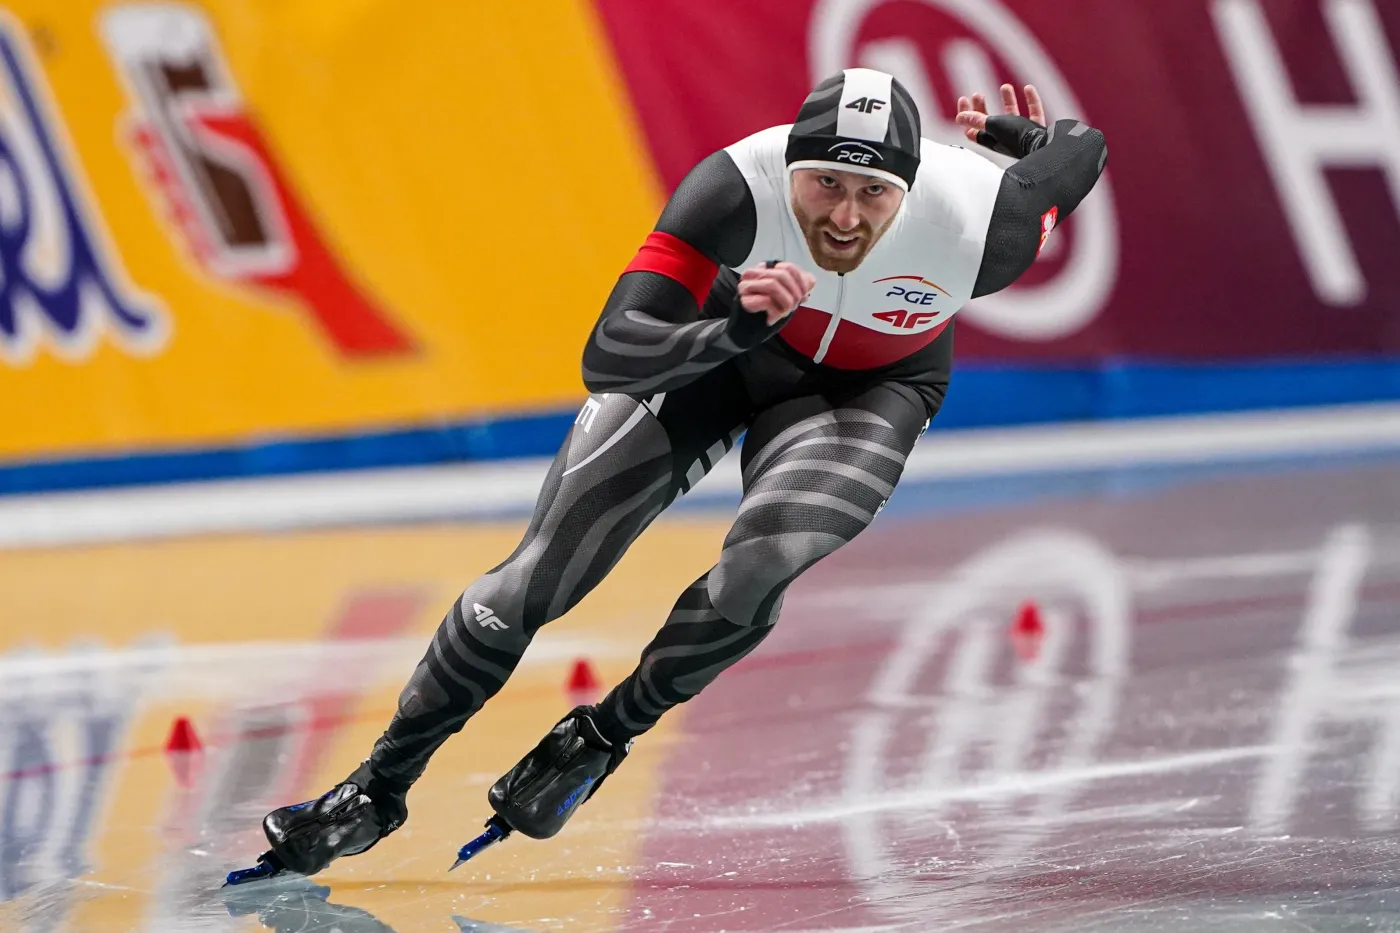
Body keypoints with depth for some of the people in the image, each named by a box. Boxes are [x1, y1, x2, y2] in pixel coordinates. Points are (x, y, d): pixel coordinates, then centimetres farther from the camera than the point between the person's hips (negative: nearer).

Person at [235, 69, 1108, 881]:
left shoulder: (971, 225, -36)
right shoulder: (736, 190, -39)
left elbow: (1086, 147, -14)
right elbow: (608, 357, -45)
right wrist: (736, 328, -59)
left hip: (870, 387, 0)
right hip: (711, 344, 0)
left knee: (756, 571, -28)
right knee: (537, 578, -4)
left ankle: (601, 739, 0)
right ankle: (379, 789, 13)